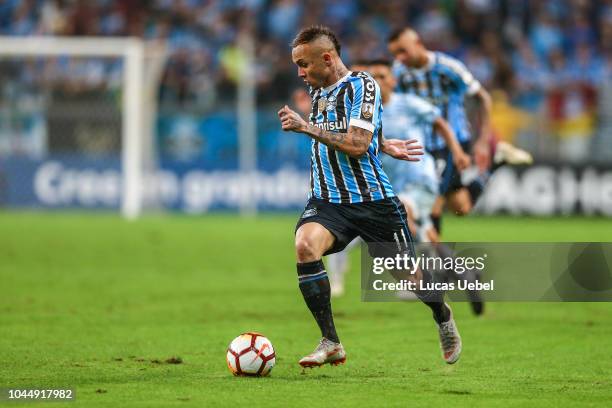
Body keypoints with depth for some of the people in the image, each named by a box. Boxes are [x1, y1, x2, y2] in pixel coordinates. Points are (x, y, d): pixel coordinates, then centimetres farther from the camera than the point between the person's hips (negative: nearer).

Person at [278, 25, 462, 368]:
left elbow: (357, 144, -22)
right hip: (327, 201, 5)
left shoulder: (362, 85, -11)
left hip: (372, 199, -5)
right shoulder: (318, 92, 12)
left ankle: (443, 316, 42)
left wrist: (305, 126, -23)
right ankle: (331, 343, -20)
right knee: (305, 246, -26)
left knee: (408, 276, 6)